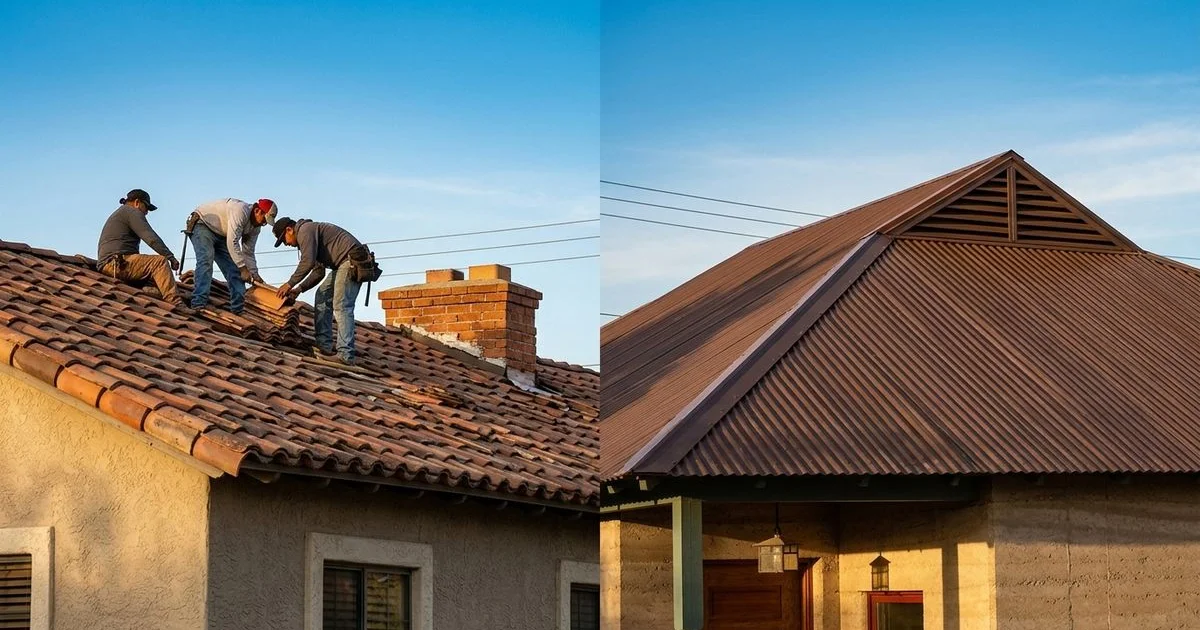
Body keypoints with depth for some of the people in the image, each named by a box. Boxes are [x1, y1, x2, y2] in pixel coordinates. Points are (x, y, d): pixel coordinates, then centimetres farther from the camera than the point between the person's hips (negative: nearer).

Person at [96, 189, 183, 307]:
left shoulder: (117, 214, 34)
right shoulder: (132, 212, 1)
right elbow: (151, 238, -11)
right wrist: (171, 257, -11)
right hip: (116, 263, -11)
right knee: (160, 262, -20)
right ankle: (176, 304, -34)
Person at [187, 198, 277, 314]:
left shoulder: (255, 227, -4)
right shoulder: (240, 211, -33)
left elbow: (248, 252, 3)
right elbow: (232, 243, -35)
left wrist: (254, 273, -8)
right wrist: (243, 268, -33)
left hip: (221, 236, 9)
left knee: (234, 269, -2)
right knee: (206, 260, -28)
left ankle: (238, 309, -2)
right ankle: (199, 304, -36)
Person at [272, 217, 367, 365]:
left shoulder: (305, 230, -5)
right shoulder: (311, 231, 28)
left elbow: (308, 262, -17)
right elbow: (318, 272, 28)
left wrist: (290, 284, -8)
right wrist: (299, 289, 18)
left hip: (352, 260, -11)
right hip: (346, 264, 11)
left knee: (341, 306, -17)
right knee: (322, 297, 14)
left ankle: (345, 355, -24)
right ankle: (324, 346, 9)